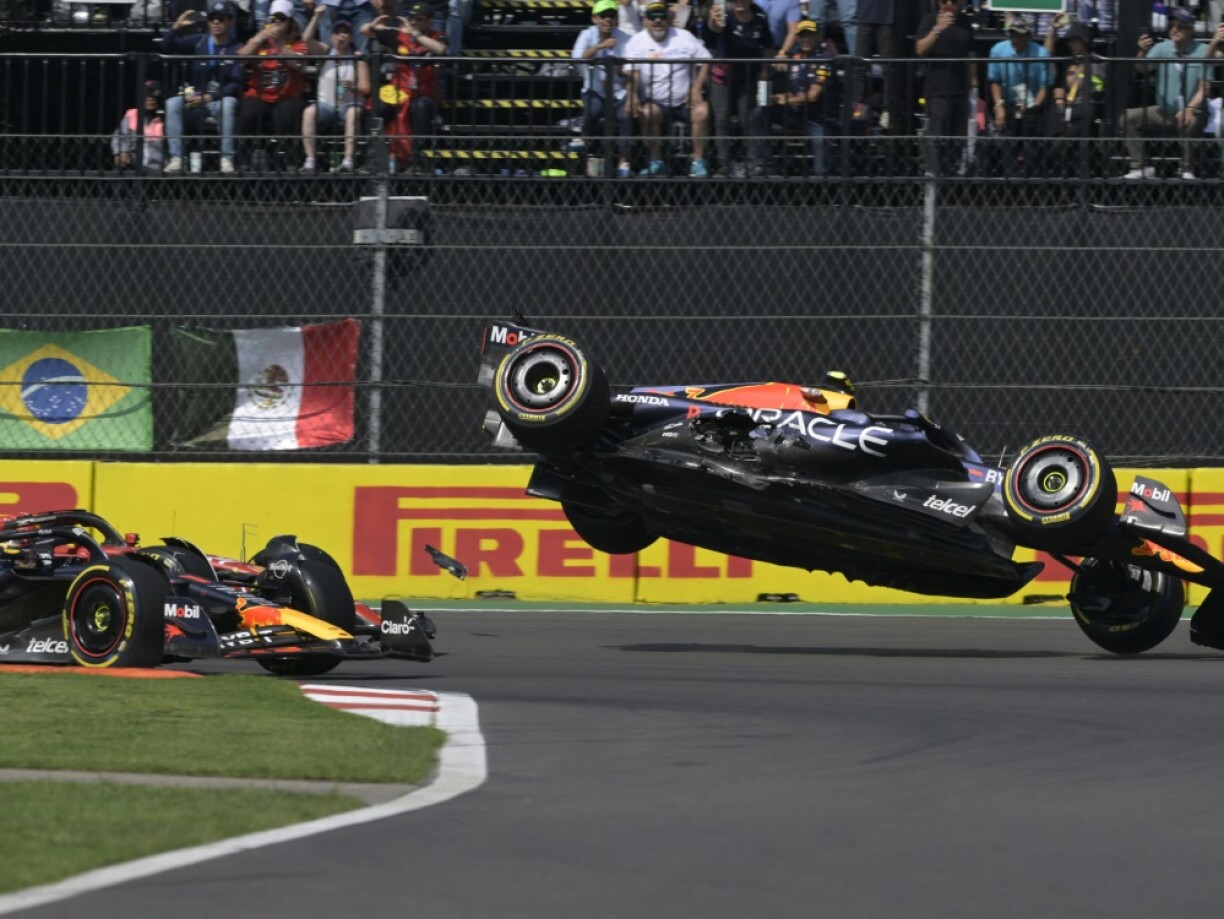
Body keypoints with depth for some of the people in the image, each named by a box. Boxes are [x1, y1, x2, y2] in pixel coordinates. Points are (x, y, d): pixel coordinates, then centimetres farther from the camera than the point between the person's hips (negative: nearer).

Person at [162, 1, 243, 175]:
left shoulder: (236, 49, -2)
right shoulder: (198, 43, 7)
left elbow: (236, 84, -10)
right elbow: (167, 47, 0)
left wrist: (208, 98, -20)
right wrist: (177, 27, -18)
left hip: (221, 102, -3)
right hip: (194, 102, 3)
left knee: (229, 102, -35)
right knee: (173, 103, -25)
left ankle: (226, 159, -36)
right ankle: (176, 159, -31)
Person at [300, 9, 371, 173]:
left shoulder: (358, 59, 4)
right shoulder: (326, 53, 9)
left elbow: (366, 89, 1)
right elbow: (306, 39, -5)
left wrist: (353, 87, -21)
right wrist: (317, 17, -13)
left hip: (349, 104, -2)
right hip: (326, 104, 2)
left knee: (353, 113, -37)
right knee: (309, 112, -31)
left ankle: (348, 161, -45)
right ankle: (310, 161, -36)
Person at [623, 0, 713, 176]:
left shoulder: (684, 37, 8)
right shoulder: (637, 42, 5)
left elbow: (705, 61, 5)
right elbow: (632, 72, -10)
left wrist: (696, 89, -9)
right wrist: (633, 96, -29)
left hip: (685, 101, 1)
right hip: (656, 103, -1)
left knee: (702, 110, -29)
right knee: (648, 113, -33)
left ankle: (698, 161, -22)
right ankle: (656, 162, -22)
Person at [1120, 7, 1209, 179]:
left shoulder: (1202, 52, -7)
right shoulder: (1162, 49, 2)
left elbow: (1204, 89, -11)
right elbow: (1142, 69, -12)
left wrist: (1190, 109, -28)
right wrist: (1143, 53, -34)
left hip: (1192, 112, -4)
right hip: (1164, 112, 4)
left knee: (1187, 122, -38)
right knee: (1129, 118, -13)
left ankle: (1187, 170, -25)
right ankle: (1140, 167, -13)